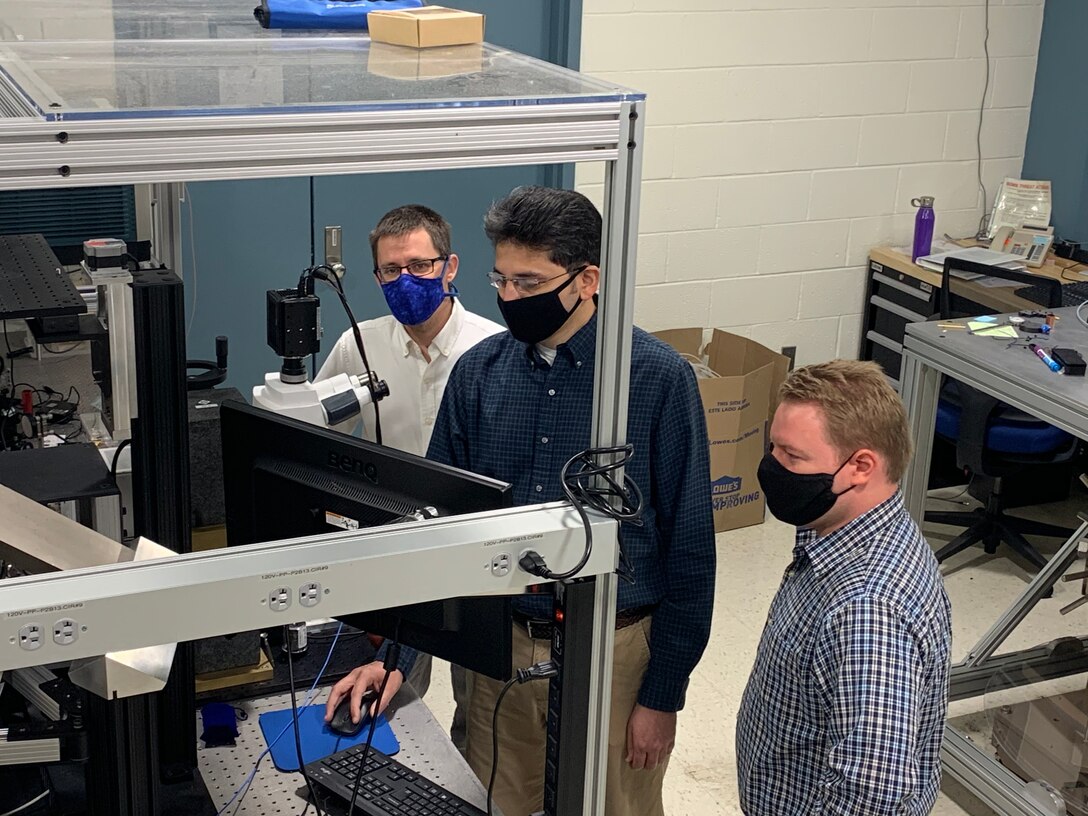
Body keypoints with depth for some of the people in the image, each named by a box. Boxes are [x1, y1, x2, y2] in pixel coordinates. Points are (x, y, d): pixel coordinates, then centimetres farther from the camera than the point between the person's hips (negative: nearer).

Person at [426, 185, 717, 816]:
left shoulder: (659, 379, -14)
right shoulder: (479, 373, -3)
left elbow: (690, 546, -10)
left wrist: (663, 693, -8)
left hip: (613, 652, -3)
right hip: (500, 645, 3)